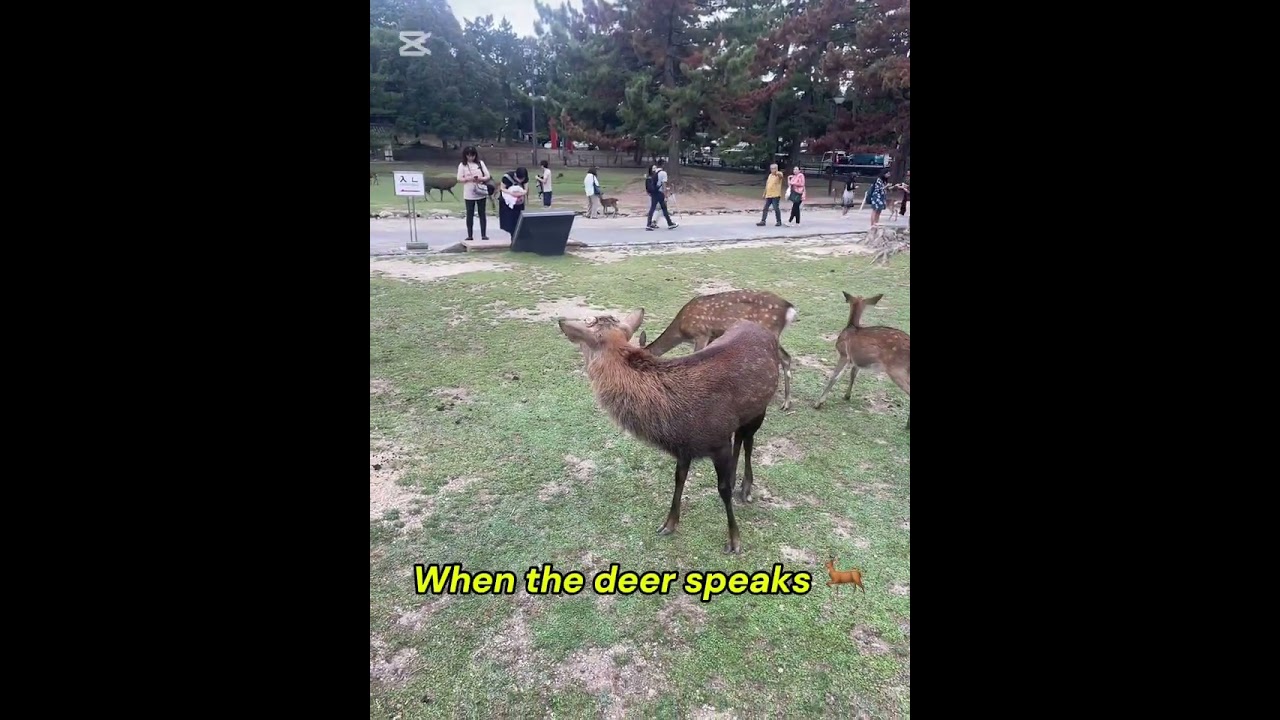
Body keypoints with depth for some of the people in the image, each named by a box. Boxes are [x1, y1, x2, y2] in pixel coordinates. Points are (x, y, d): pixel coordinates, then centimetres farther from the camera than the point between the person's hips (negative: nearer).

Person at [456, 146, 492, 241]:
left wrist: (481, 179, -15)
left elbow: (487, 176, 4)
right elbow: (459, 179, -3)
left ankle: (484, 234, 8)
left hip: (481, 193, 1)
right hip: (469, 194, -1)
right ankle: (469, 235, 10)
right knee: (470, 215, 4)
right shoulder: (462, 165, 1)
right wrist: (469, 179, -18)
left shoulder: (480, 163, 5)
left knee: (482, 214, 4)